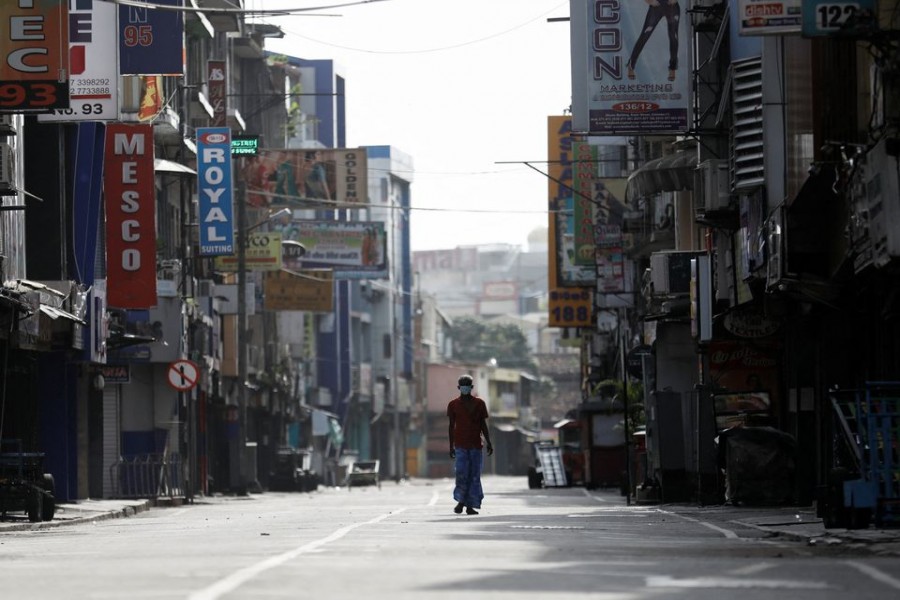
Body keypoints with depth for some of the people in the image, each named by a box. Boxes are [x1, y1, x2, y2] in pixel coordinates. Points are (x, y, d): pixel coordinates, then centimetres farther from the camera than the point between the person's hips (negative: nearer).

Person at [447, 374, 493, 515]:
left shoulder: (479, 403, 7)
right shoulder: (453, 404, 5)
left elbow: (483, 425, 10)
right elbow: (451, 426, 7)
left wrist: (489, 443, 4)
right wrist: (451, 446, 3)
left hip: (475, 444, 1)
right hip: (460, 445, -1)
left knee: (474, 475, -1)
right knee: (461, 473, -12)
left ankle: (471, 505, 2)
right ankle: (460, 501, 2)